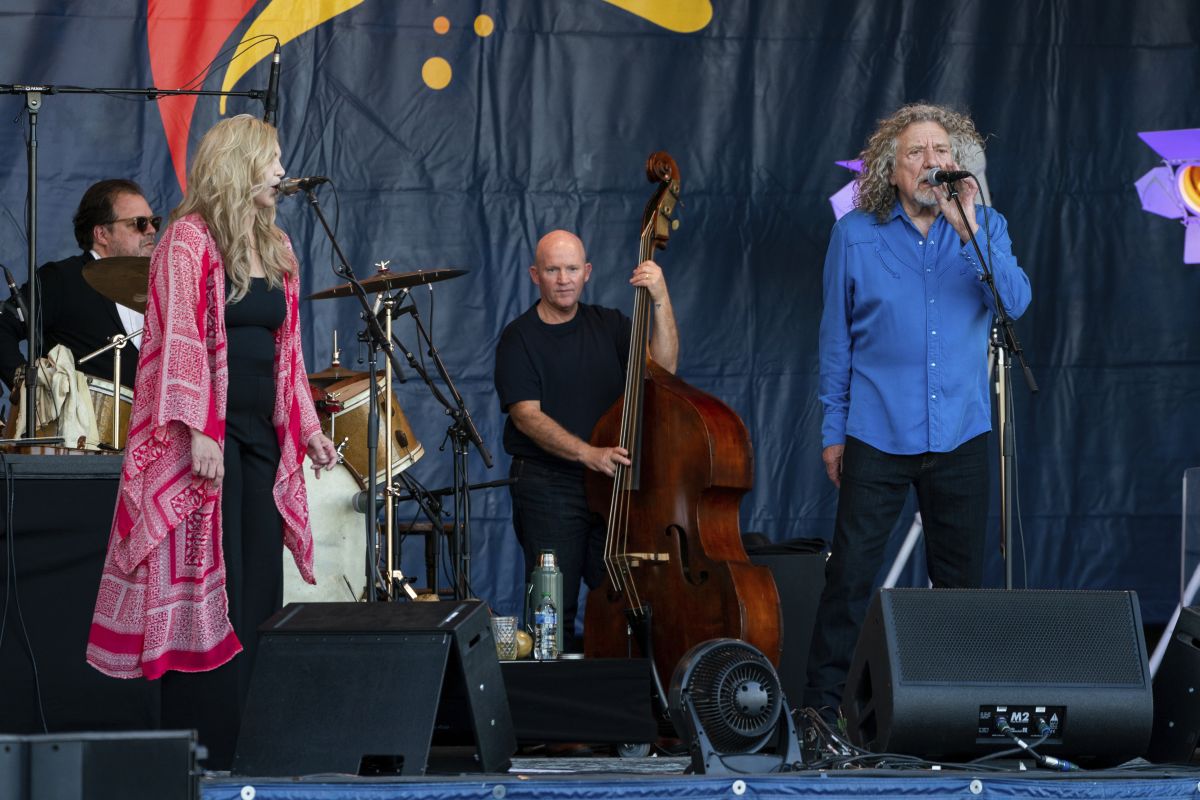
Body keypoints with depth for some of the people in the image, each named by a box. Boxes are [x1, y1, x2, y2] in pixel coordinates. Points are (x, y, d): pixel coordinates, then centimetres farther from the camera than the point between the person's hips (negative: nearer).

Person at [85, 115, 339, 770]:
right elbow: (180, 339, -13)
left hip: (260, 436, 8)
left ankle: (253, 740, 6)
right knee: (204, 589, -7)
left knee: (258, 588, 4)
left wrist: (306, 427, 14)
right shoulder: (190, 239, -6)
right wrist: (199, 432, -20)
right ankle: (202, 746, -6)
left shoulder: (275, 250, 18)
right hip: (207, 434, -8)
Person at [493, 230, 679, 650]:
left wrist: (660, 299, -15)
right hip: (546, 486, -3)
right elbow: (526, 414, -11)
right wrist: (587, 453, -24)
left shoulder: (608, 325, 12)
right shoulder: (520, 339, 1)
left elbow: (663, 365, -3)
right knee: (555, 613, -7)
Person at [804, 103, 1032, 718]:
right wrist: (833, 430, 5)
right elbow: (836, 338, 6)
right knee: (852, 573, -5)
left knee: (961, 575, 8)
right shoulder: (856, 234, 1)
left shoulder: (984, 227, 4)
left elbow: (1014, 303, -12)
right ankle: (824, 702, 1)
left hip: (961, 435, 2)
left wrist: (967, 229, -20)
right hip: (879, 436, -2)